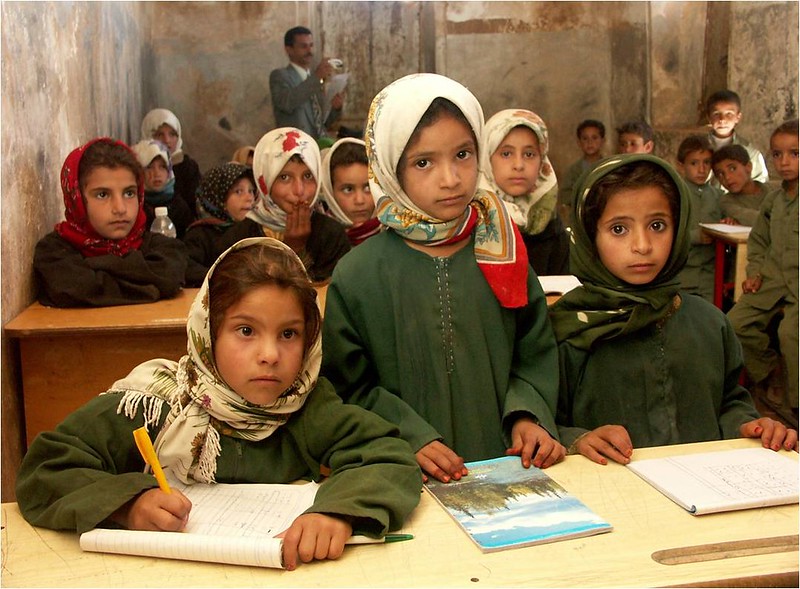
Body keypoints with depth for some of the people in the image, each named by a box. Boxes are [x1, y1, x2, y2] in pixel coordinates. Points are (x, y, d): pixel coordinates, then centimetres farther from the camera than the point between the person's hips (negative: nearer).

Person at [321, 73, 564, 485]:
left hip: (507, 464, 3)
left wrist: (527, 416, -4)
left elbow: (536, 353, 12)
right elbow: (349, 386, 1)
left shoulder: (502, 251, 6)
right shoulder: (356, 275, -1)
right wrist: (410, 439, -11)